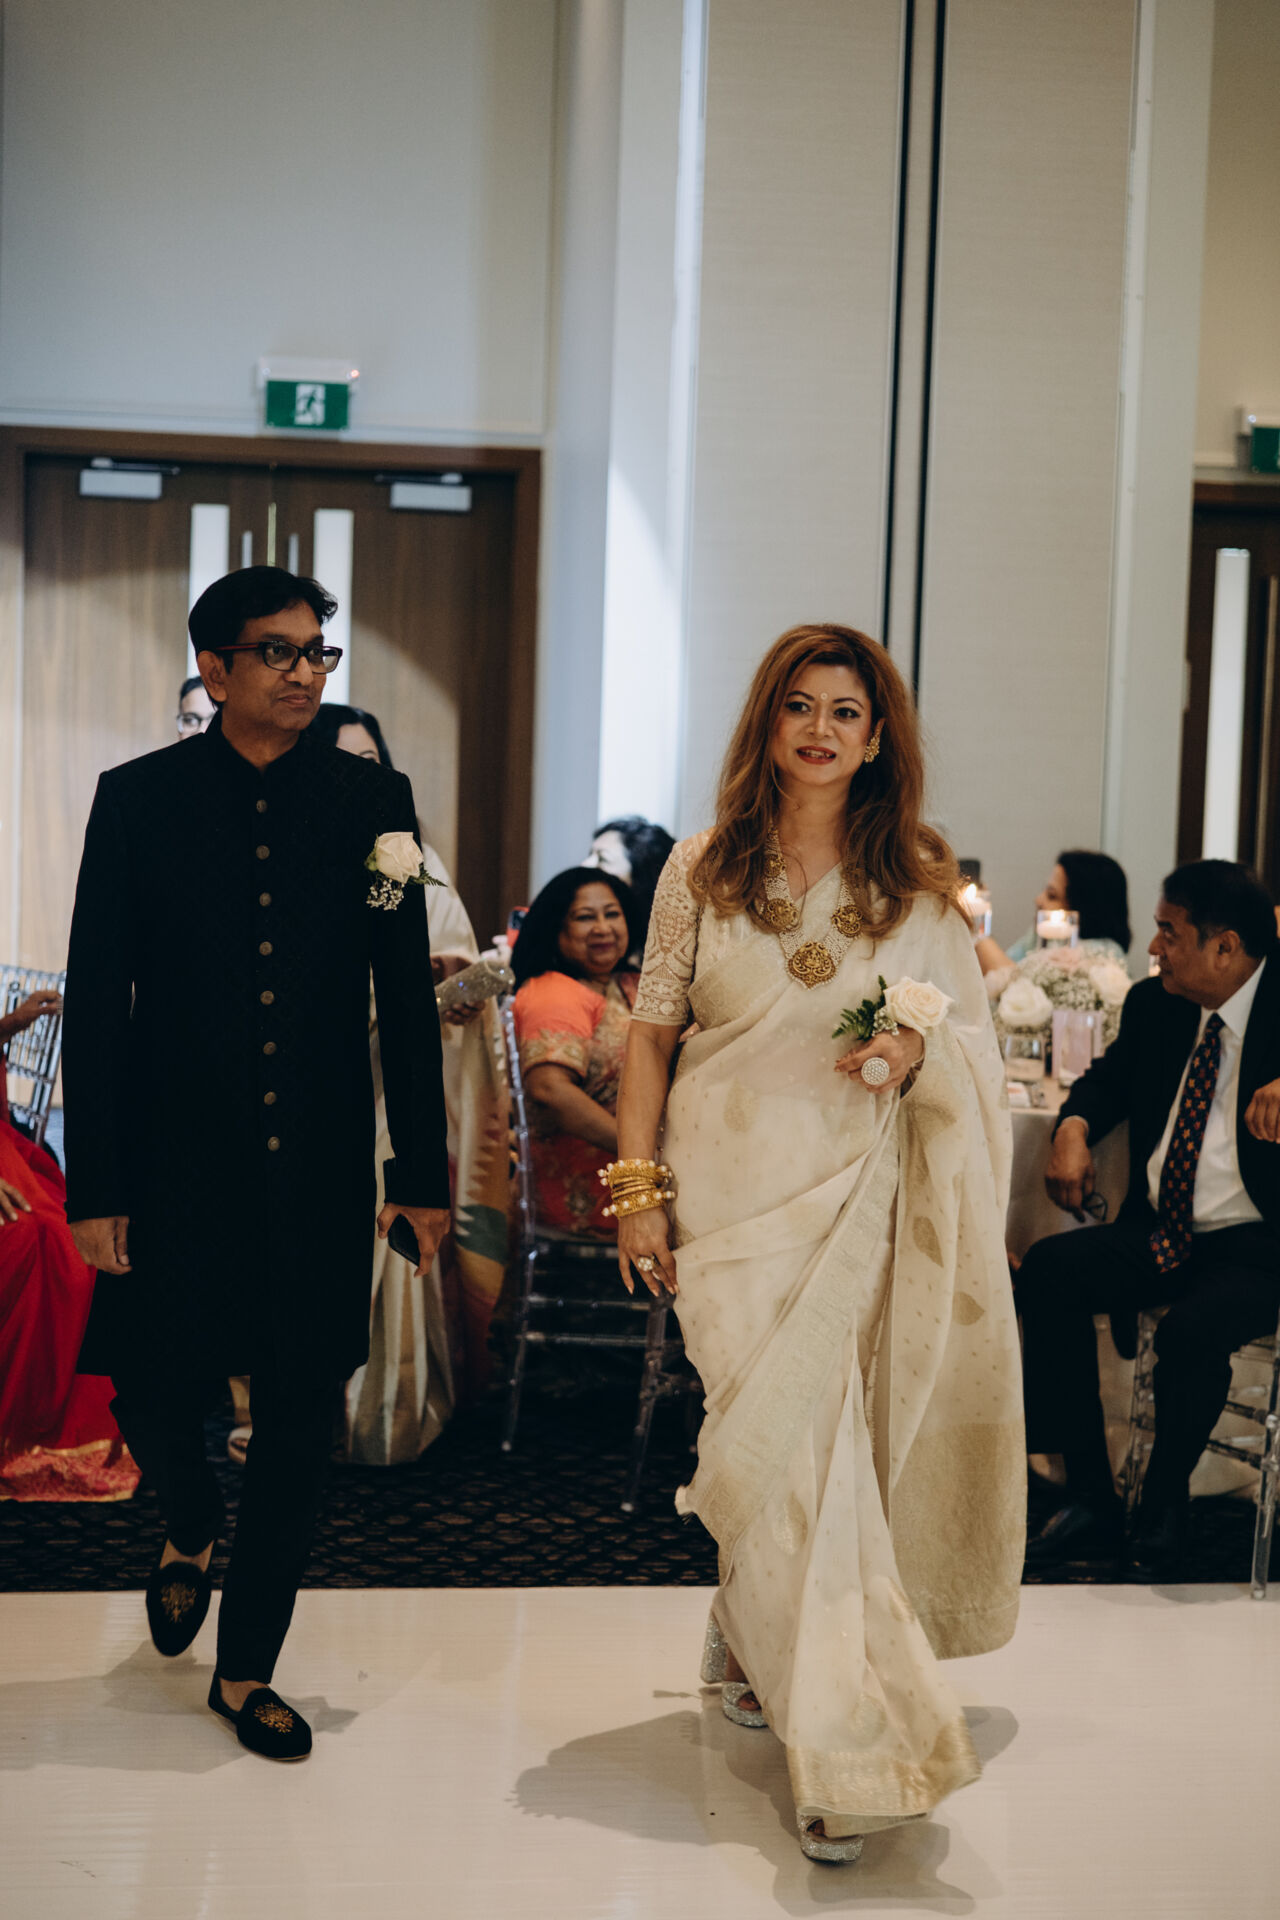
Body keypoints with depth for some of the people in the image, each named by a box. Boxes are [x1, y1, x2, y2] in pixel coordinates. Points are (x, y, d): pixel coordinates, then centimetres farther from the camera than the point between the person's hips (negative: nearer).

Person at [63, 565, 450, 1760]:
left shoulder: (373, 800, 2)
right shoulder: (139, 799, -1)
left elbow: (407, 1000, 4)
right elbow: (97, 1004, -2)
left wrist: (421, 1172, 2)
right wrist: (95, 1187, -6)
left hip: (320, 1172, 1)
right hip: (178, 1167, -1)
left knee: (298, 1432, 6)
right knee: (153, 1397, 3)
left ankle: (247, 1672, 24)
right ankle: (189, 1530, 40)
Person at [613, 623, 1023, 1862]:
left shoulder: (919, 884, 7)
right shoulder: (704, 871, 5)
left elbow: (973, 1039, 12)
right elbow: (651, 1032, 6)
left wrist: (917, 1044, -11)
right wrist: (638, 1187, 0)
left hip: (858, 1193, 2)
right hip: (732, 1188, -1)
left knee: (826, 1434, 5)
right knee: (787, 1444, -10)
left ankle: (750, 1638, 35)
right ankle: (845, 1748, -5)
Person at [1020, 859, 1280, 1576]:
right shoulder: (1156, 1006, 9)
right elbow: (1109, 1077, 24)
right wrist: (1074, 1129, 1)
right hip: (1160, 1237, 6)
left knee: (1192, 1330, -34)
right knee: (1049, 1267, -19)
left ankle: (1165, 1503, -3)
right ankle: (1091, 1499, -12)